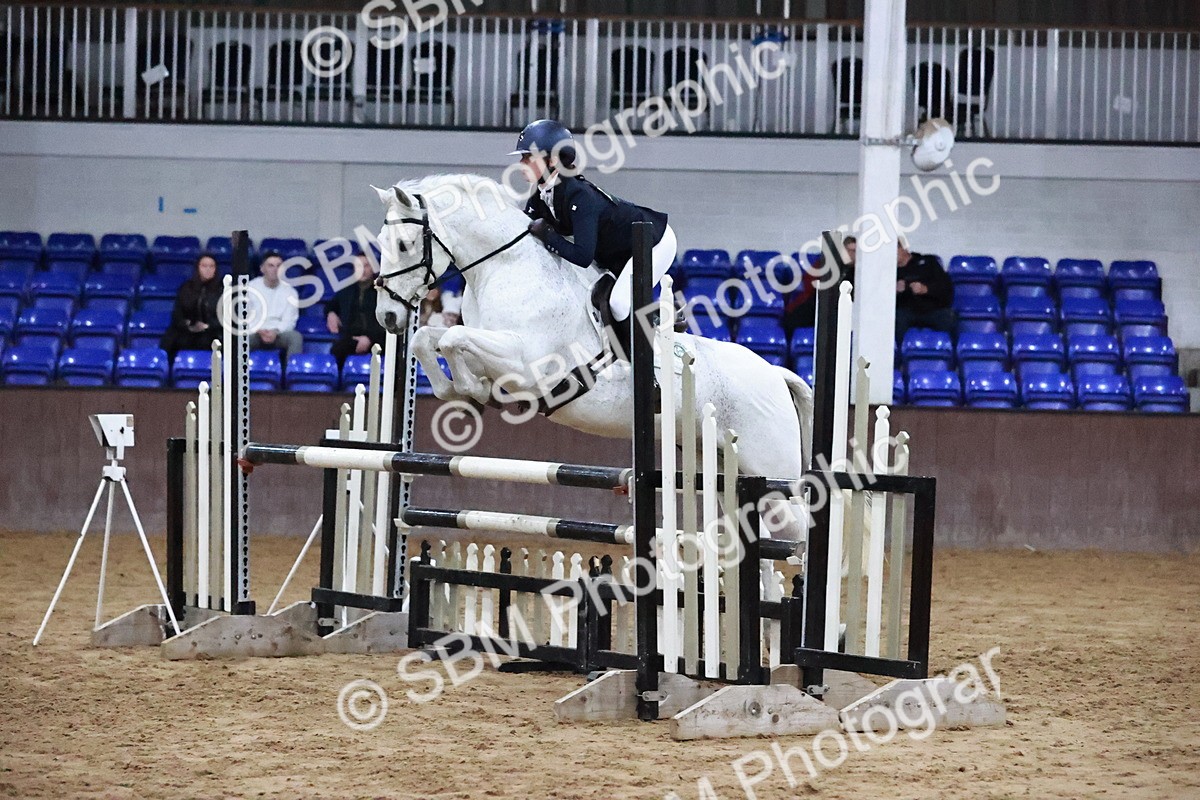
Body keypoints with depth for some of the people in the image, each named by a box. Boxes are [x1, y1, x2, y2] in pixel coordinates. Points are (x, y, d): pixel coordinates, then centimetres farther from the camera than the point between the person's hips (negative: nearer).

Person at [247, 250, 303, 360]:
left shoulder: (289, 291, 4)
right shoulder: (250, 288, 3)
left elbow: (289, 321, -1)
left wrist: (275, 332, -23)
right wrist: (259, 331, -21)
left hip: (279, 333, 1)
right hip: (255, 332, -1)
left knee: (296, 337, -32)